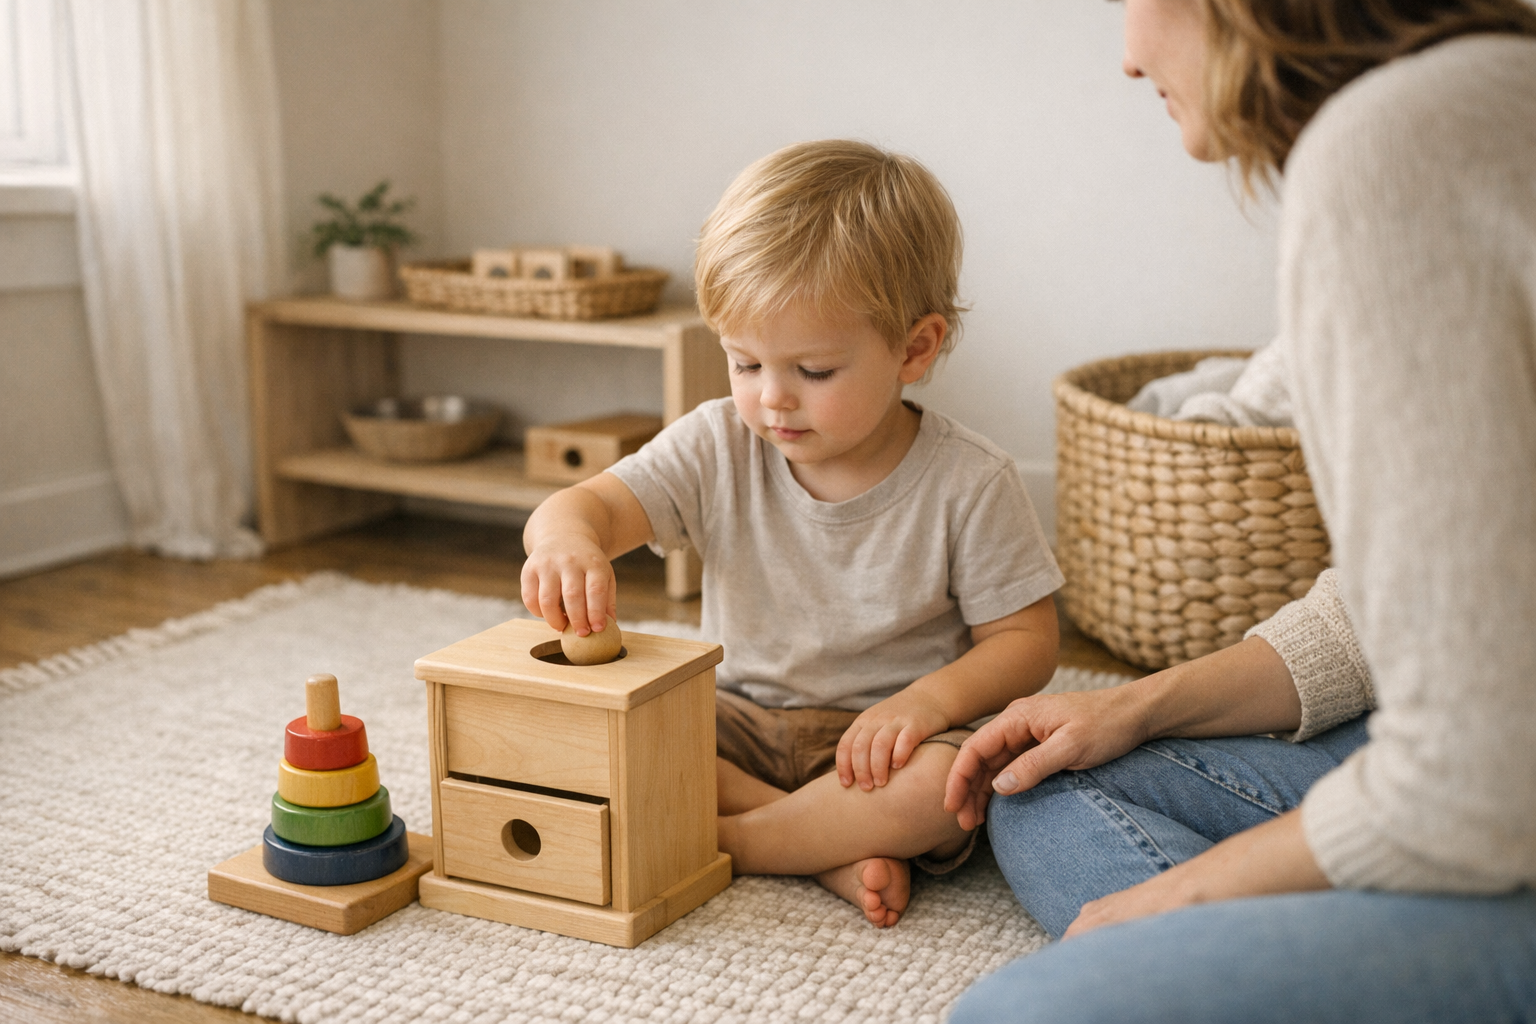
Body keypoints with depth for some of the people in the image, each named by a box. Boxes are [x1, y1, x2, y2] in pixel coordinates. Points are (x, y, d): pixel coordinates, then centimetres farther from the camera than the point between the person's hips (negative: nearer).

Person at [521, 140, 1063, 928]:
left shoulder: (967, 484, -13)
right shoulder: (718, 447, -5)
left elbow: (1025, 641, -7)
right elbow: (587, 504, -16)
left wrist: (932, 698, -27)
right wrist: (565, 540, -41)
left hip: (878, 737, -3)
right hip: (738, 723, 3)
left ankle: (717, 843, -18)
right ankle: (833, 851, -20)